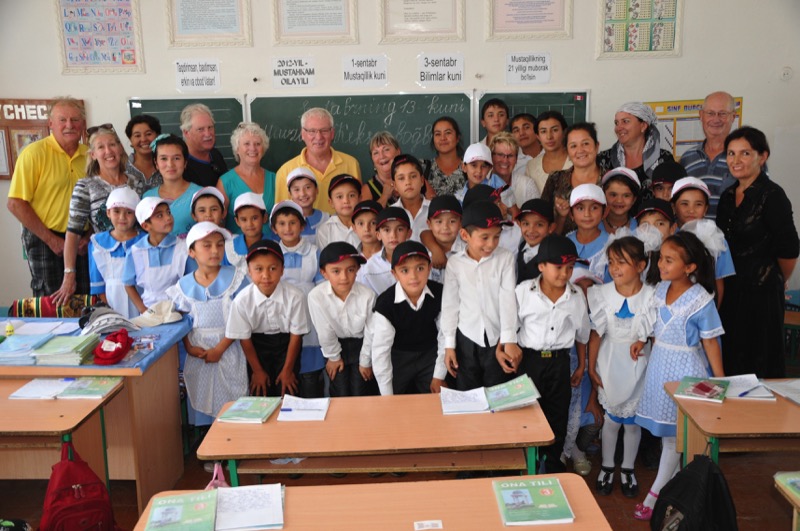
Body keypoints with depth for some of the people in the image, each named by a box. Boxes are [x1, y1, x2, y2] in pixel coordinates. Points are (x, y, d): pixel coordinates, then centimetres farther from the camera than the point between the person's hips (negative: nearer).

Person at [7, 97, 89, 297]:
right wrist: (50, 239, -12)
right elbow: (16, 204, -12)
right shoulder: (34, 153, -10)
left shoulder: (89, 155, 5)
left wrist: (89, 235, 1)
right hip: (44, 241, -4)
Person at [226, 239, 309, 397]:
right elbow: (244, 338, -9)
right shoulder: (242, 300, -22)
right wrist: (257, 370, -1)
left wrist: (287, 369, -5)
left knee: (287, 393, -1)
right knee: (259, 395, 5)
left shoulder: (295, 296, -25)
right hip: (258, 344, 1)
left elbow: (296, 334, -12)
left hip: (286, 343, -1)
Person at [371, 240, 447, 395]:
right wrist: (387, 398, -15)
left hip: (430, 354, 2)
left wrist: (439, 376, -2)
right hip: (398, 357, -2)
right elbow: (380, 351, -19)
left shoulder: (440, 294, -19)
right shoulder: (385, 304, -26)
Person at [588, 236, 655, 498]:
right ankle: (607, 467, 32)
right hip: (610, 363, 0)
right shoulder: (602, 294, -11)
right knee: (612, 418, 11)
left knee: (633, 419, 12)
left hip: (638, 365, 0)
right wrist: (592, 368, -2)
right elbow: (596, 334, -5)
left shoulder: (651, 297, -15)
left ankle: (627, 469, 33)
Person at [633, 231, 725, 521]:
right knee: (665, 433, 13)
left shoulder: (700, 300, -18)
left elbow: (710, 342, -13)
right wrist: (642, 340, 5)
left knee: (674, 435, 3)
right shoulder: (660, 289, 0)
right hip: (659, 363, 6)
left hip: (684, 369, -6)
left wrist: (720, 380, -9)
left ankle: (654, 496, 11)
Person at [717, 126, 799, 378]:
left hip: (760, 291, -7)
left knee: (759, 366, 4)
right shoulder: (728, 196, 10)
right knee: (729, 360, 13)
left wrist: (778, 281, 3)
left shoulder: (772, 195, -12)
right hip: (729, 290, 7)